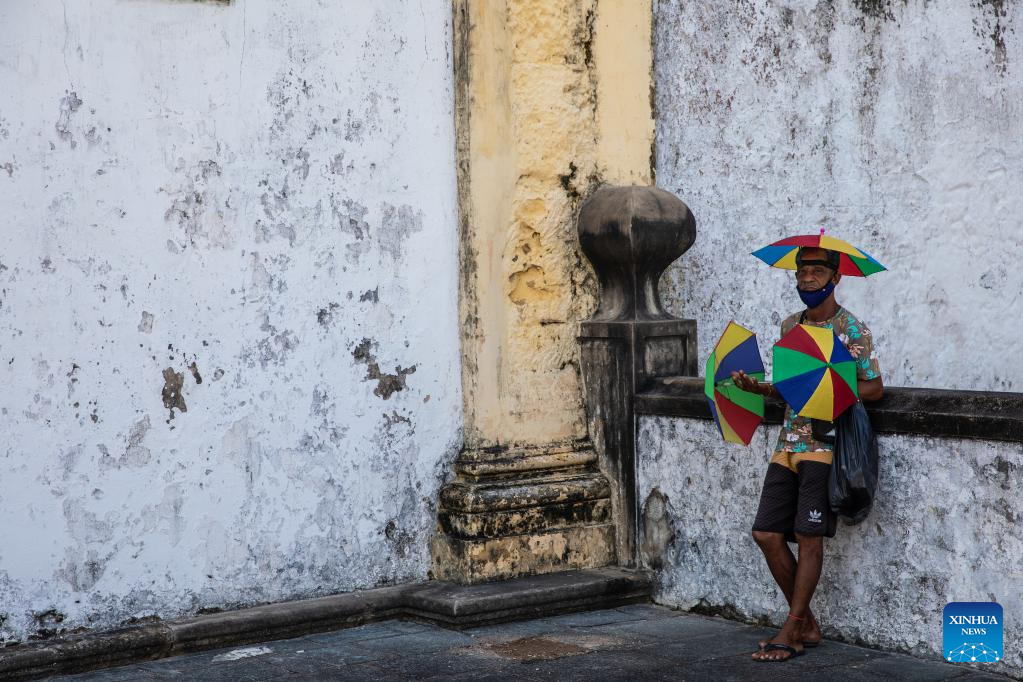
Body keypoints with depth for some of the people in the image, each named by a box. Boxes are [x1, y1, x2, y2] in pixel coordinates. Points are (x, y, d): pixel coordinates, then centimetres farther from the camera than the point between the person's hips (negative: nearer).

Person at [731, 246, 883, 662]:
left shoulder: (851, 329, -5)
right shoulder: (789, 326, 14)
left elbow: (874, 387, -7)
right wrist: (757, 387, 2)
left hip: (825, 443, -7)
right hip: (789, 443, 7)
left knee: (809, 537, -6)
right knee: (767, 534, 1)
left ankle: (792, 632, 1)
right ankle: (807, 624, 14)